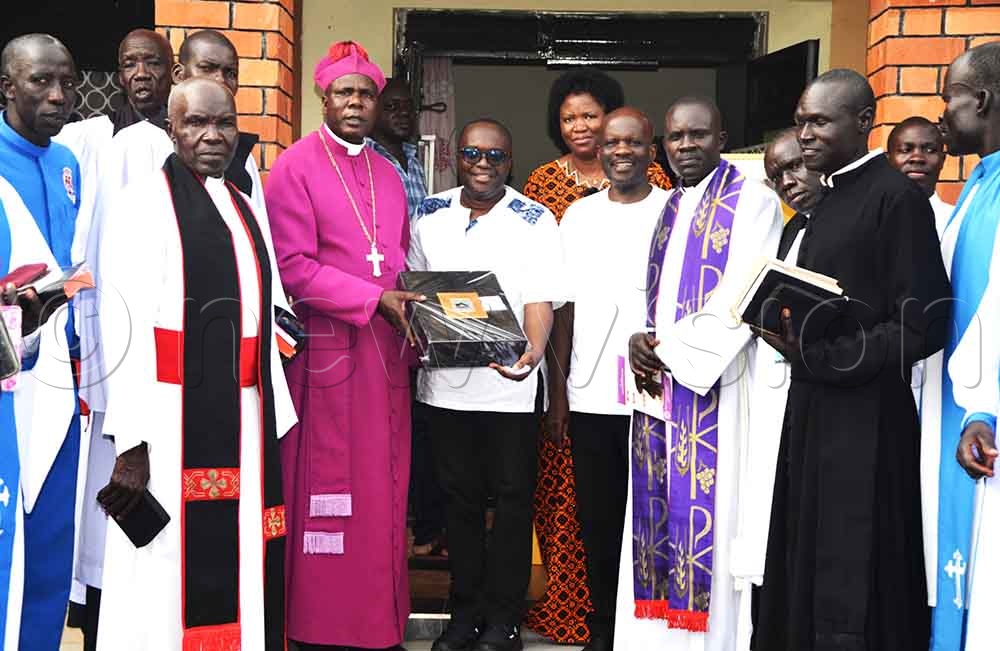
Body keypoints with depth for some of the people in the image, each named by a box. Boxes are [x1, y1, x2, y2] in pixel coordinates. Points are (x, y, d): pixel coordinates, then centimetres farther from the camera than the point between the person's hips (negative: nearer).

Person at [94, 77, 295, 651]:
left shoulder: (244, 206, 15)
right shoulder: (146, 201, -6)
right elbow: (127, 326, -12)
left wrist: (277, 420, 13)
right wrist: (132, 444, -18)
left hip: (245, 422, 6)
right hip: (175, 423, -6)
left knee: (242, 568, 11)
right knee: (175, 571, 0)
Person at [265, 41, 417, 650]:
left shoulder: (388, 174, 17)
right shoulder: (295, 167, -3)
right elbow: (295, 266, -11)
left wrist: (414, 303, 2)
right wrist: (374, 299, -16)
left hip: (386, 349, 6)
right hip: (328, 347, -6)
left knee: (384, 485, 9)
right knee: (327, 487, 1)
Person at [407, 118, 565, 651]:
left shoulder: (535, 220, -2)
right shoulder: (430, 214, 8)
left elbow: (540, 298, -10)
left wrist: (534, 349, -28)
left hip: (509, 383, -3)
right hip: (445, 379, 3)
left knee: (512, 498, 4)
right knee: (460, 497, 12)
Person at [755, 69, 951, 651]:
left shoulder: (899, 198, -10)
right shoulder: (830, 199, 15)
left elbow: (921, 326, -14)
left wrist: (816, 356, -16)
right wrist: (790, 331, 1)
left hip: (864, 417, -8)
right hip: (813, 409, 8)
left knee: (851, 580, 0)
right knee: (807, 563, 13)